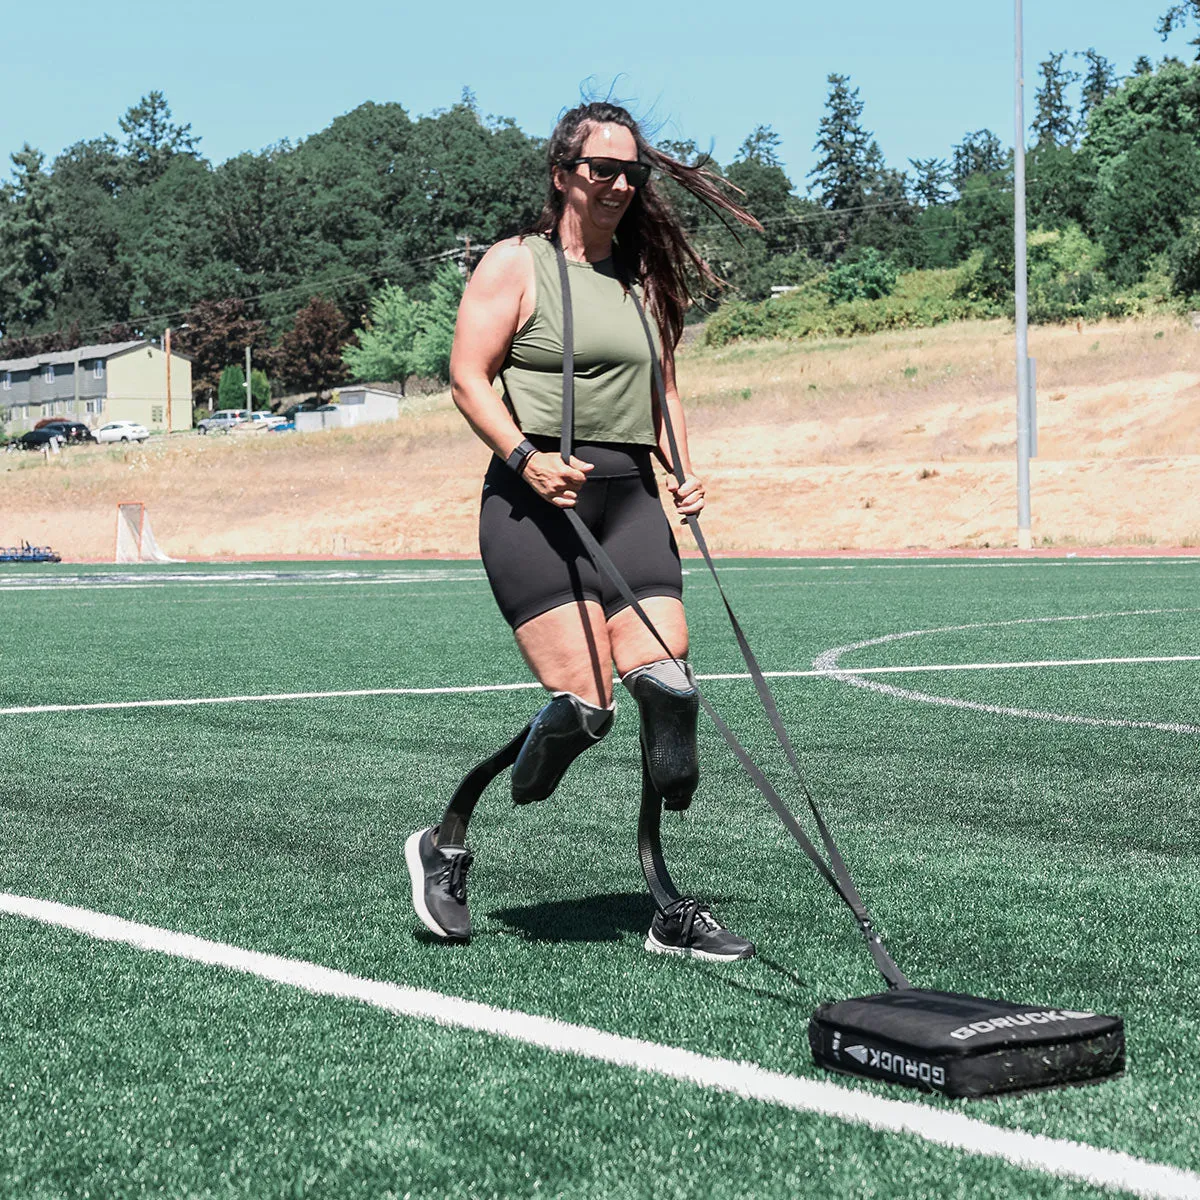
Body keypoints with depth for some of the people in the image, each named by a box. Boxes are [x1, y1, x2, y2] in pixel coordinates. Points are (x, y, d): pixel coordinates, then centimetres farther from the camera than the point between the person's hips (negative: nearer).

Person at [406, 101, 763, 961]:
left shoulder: (644, 276, 19)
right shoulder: (516, 264, 1)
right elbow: (468, 377, -4)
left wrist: (683, 470, 10)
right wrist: (525, 456, -19)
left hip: (630, 499, 6)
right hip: (538, 502, -6)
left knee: (669, 691, -9)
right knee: (584, 705, -15)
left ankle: (669, 908, 1)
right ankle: (445, 847, 8)